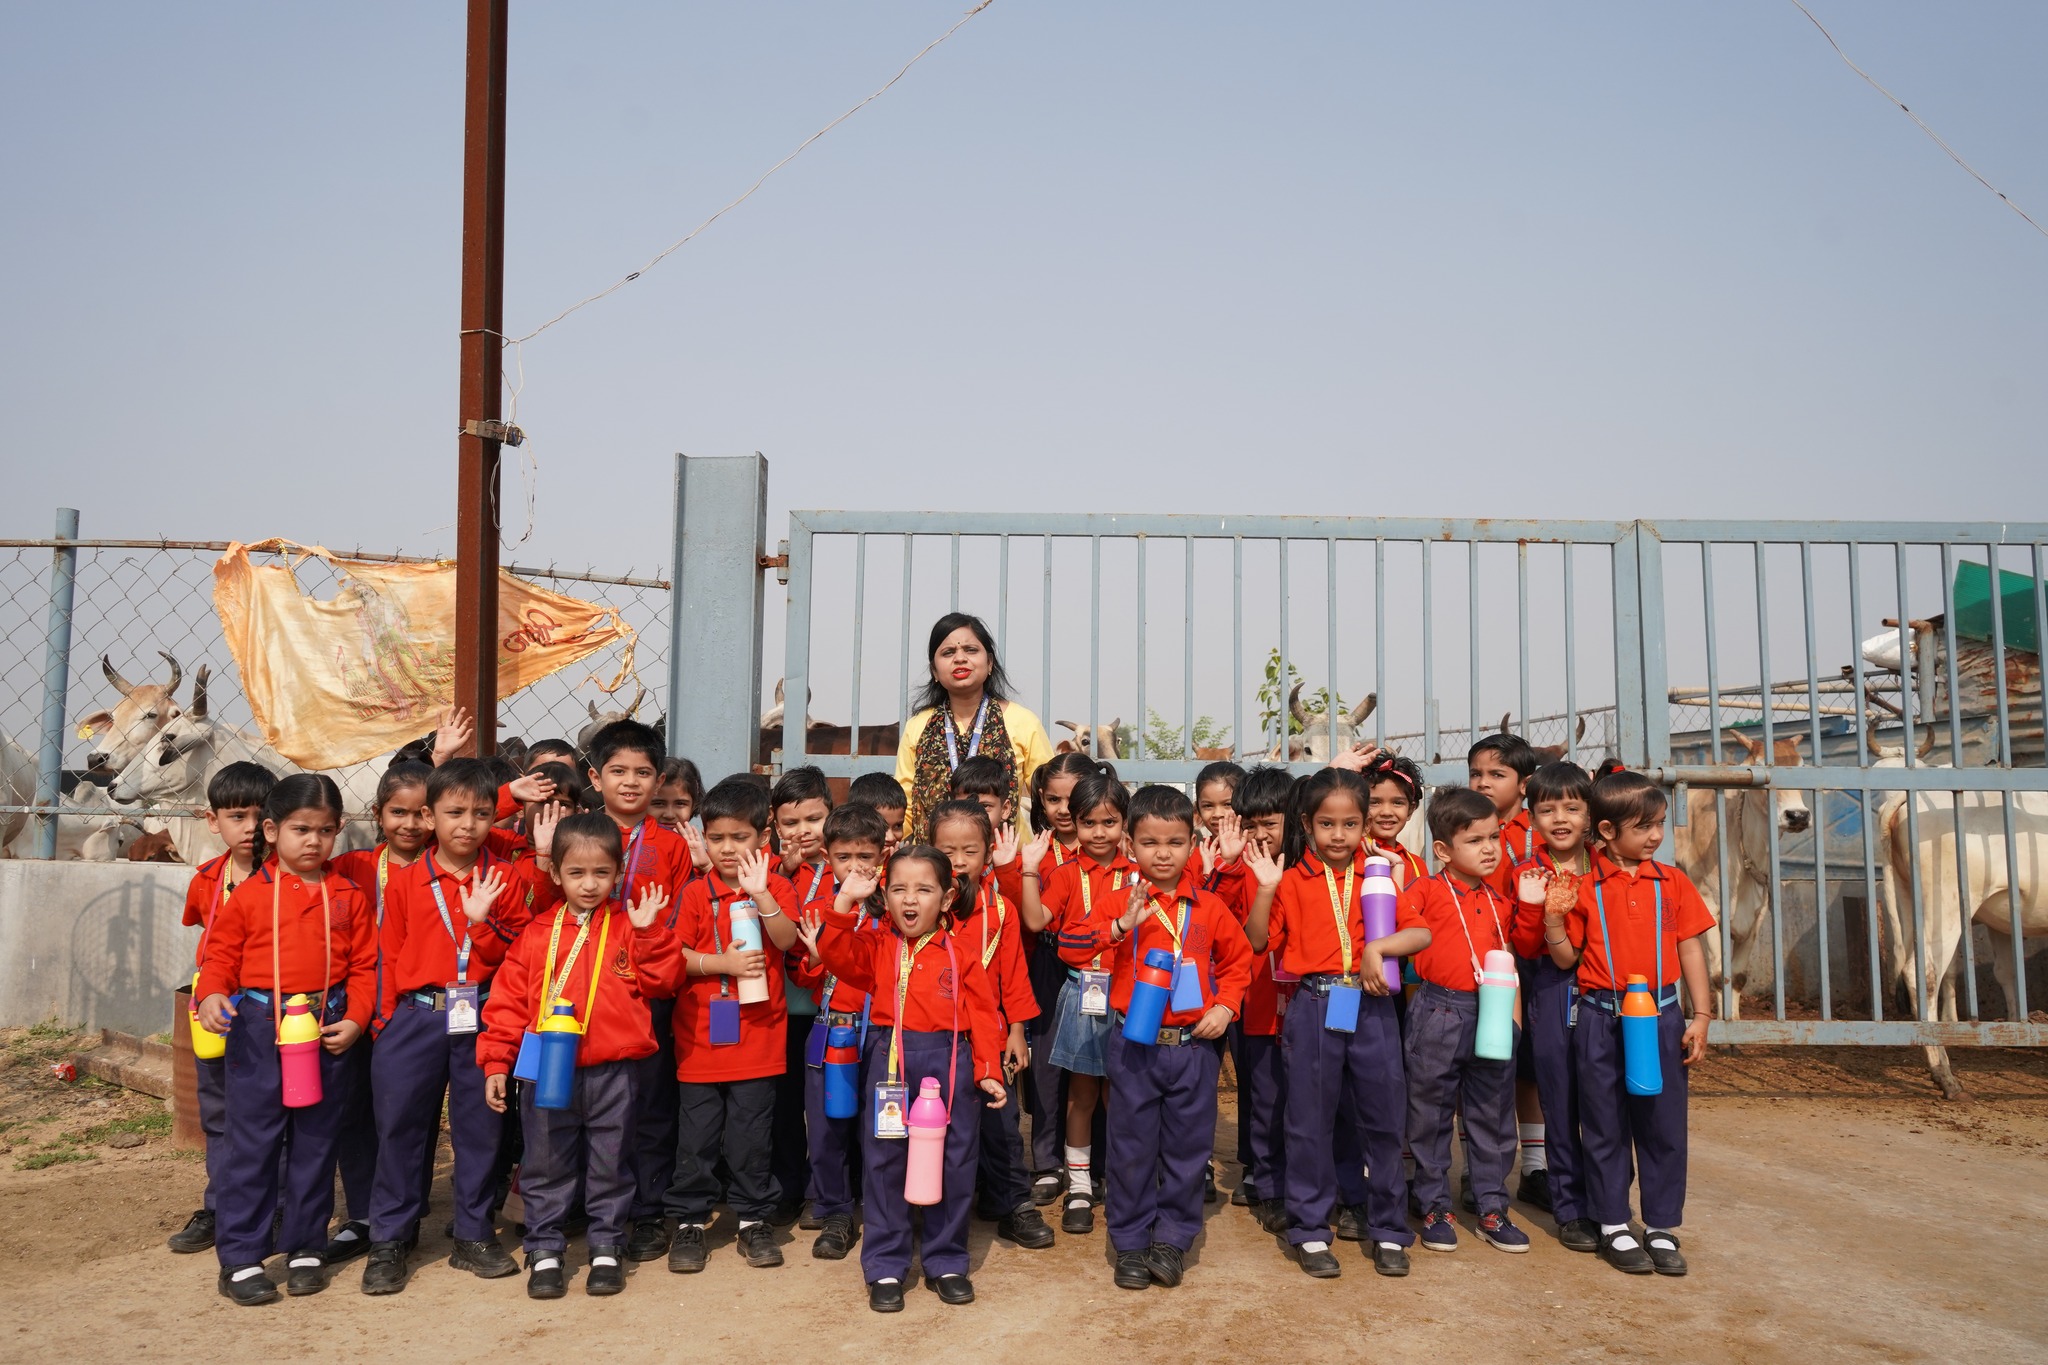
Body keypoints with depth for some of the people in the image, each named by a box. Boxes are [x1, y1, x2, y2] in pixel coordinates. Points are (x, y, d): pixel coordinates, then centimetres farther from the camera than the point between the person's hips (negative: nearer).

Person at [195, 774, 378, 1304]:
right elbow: (221, 954, 3)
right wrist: (212, 994, -16)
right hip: (258, 1027, -2)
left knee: (315, 1143, 11)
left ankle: (306, 1249, 23)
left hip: (326, 1029, 2)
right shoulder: (249, 893, 0)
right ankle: (240, 1257, 13)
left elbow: (363, 965, 5)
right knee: (251, 1142, 1)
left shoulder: (348, 896, 5)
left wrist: (354, 1020, -5)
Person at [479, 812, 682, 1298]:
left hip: (614, 1073, 0)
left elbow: (661, 981, -7)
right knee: (546, 1166, 11)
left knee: (610, 1165, 11)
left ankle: (607, 1248, 26)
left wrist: (647, 932, -16)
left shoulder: (629, 927, 2)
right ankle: (545, 1250, 25)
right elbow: (509, 999, 3)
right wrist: (496, 1063, 0)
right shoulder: (537, 934, 3)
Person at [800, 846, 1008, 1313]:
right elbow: (837, 952, -12)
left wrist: (988, 1071, -3)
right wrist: (845, 903, -21)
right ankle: (885, 1267, 19)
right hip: (888, 1062, 0)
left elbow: (982, 1016, 2)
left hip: (949, 1064, 0)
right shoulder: (877, 949, 5)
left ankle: (946, 1262, 25)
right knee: (884, 1162, 5)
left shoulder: (961, 956, 3)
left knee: (953, 1161, 7)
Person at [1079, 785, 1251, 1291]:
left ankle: (1173, 1239, 25)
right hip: (1134, 1044, -1)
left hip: (1195, 1045, 1)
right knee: (1131, 1145, 6)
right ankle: (1130, 1243, 21)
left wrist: (1225, 1005, -4)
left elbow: (1238, 960, 11)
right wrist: (1121, 926, -26)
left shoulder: (1209, 908, 3)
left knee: (1188, 1144, 9)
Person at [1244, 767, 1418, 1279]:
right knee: (1310, 1121, 7)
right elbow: (1258, 942, -1)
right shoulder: (1293, 881, 2)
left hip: (1372, 1006, 1)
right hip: (1314, 1009, -1)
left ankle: (1388, 1230, 24)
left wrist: (1377, 948, -20)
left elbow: (1420, 934, -5)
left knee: (1383, 1118, 8)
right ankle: (1310, 1231, 21)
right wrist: (1266, 888, -13)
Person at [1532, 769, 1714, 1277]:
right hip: (1600, 1019, -1)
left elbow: (1690, 950, 7)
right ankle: (1614, 1227, 21)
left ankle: (1662, 1228, 22)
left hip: (1660, 1015, 2)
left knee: (1663, 1122, 7)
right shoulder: (1583, 888, -2)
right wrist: (1553, 920, -15)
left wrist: (1700, 1016, 3)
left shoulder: (1673, 882, 4)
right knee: (1604, 1124, 7)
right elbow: (1567, 958, 3)